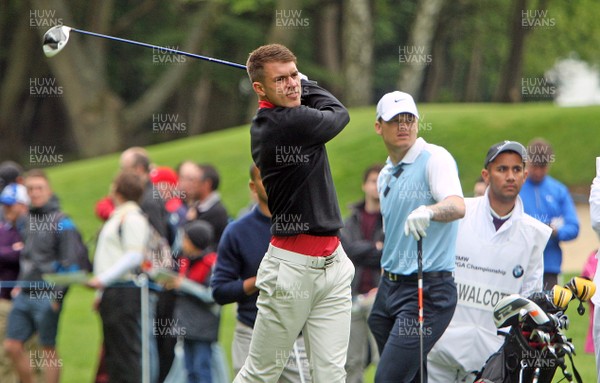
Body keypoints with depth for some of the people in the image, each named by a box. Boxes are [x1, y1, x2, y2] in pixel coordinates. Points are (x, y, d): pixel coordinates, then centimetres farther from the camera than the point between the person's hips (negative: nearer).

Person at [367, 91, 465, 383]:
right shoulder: (385, 176, 17)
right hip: (388, 287, 8)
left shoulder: (435, 158, -9)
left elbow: (457, 206, -28)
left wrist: (428, 211, -48)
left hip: (428, 291, -8)